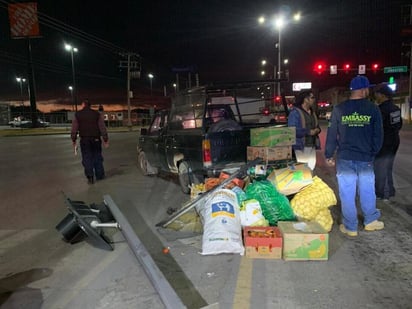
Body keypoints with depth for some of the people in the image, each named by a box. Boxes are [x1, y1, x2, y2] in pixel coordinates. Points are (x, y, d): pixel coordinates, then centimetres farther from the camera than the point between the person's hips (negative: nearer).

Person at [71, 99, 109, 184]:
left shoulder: (77, 115, 2)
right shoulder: (97, 114, 3)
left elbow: (74, 129, 0)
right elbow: (102, 128, 0)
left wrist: (74, 140, 8)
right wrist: (105, 140, 2)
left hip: (84, 140, -1)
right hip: (96, 139, 1)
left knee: (87, 158, 3)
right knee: (97, 157, 11)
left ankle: (90, 177, 0)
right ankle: (99, 176, 15)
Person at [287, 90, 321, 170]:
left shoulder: (312, 112, 16)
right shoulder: (295, 112, -12)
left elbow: (317, 126, 26)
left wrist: (317, 130, 1)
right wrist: (308, 132, -20)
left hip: (312, 146, 8)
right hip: (301, 146, -8)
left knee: (311, 167, 13)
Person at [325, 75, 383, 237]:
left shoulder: (339, 109, -4)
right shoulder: (373, 108, -3)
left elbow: (331, 134, -3)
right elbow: (378, 135, 1)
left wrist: (328, 155, 6)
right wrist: (373, 153, 15)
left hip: (344, 158, -1)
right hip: (366, 158, 1)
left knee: (347, 193, 6)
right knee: (367, 191, 17)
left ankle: (350, 227, 16)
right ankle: (371, 221, 34)